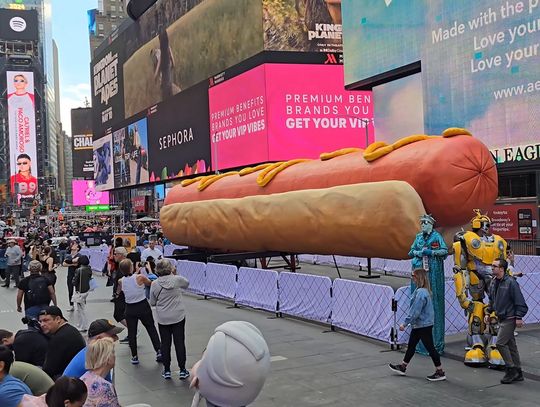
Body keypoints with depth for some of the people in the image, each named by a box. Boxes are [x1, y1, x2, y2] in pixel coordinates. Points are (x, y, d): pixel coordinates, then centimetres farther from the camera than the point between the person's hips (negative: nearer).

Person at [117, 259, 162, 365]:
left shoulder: (120, 282, -8)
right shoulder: (140, 277, -18)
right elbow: (150, 283, 0)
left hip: (130, 309, 2)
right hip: (143, 306, -2)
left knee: (131, 332, 12)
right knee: (151, 329, 15)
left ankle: (134, 356, 16)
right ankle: (159, 351, 15)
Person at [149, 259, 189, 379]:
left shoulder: (154, 284, -9)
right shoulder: (177, 279, -11)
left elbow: (152, 302, 1)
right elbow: (187, 283, 12)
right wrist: (174, 274, 17)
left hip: (162, 319, 1)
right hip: (178, 317, 0)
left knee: (165, 344, 11)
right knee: (179, 343, 7)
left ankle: (166, 370, 17)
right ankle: (182, 370, 12)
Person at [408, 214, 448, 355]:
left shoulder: (436, 236, -2)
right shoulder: (419, 237, 15)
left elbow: (445, 251, -10)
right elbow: (410, 252, 17)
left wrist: (430, 252, -16)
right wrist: (418, 253, -2)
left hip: (433, 273, -5)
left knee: (433, 305, -5)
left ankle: (435, 342, -1)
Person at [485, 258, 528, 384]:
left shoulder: (510, 282, -17)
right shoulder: (494, 282, 8)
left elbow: (519, 301, -17)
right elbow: (492, 300, 21)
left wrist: (519, 317, -18)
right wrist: (488, 312, 12)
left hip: (510, 319, -8)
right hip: (501, 318, 8)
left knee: (501, 343, -11)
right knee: (511, 345, 12)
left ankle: (511, 369, 1)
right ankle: (518, 373, 19)